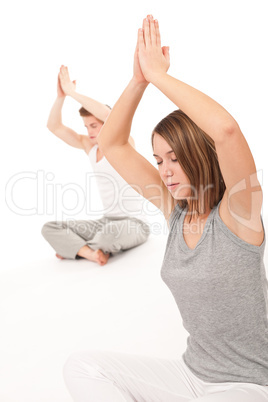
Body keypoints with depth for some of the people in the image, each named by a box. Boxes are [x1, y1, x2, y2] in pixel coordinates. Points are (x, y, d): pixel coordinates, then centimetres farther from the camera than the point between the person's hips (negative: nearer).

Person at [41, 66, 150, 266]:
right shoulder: (90, 146, 7)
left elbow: (110, 114, -31)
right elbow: (54, 126, 7)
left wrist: (73, 92, -25)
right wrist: (61, 95, -7)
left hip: (134, 224, -6)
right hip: (107, 221, 6)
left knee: (111, 231, -41)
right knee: (49, 228, -5)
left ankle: (73, 247, -9)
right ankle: (92, 253, -25)